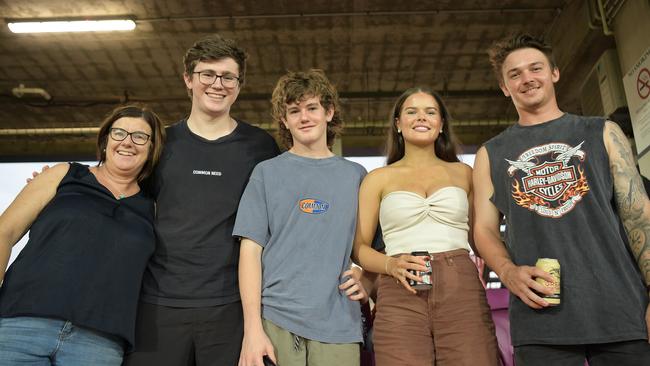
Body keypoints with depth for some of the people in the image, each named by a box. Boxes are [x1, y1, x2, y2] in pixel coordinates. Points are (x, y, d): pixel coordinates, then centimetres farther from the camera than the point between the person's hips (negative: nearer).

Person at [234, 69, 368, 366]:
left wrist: (366, 283, -4)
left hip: (338, 323, 2)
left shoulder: (356, 176, 10)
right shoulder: (267, 173, 4)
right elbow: (251, 250, 0)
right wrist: (252, 328, -8)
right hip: (275, 320, -1)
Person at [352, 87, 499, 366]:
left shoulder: (463, 173, 15)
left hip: (462, 290, 1)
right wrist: (391, 264, -12)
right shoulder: (378, 178, 11)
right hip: (400, 295, -1)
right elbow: (360, 247, 7)